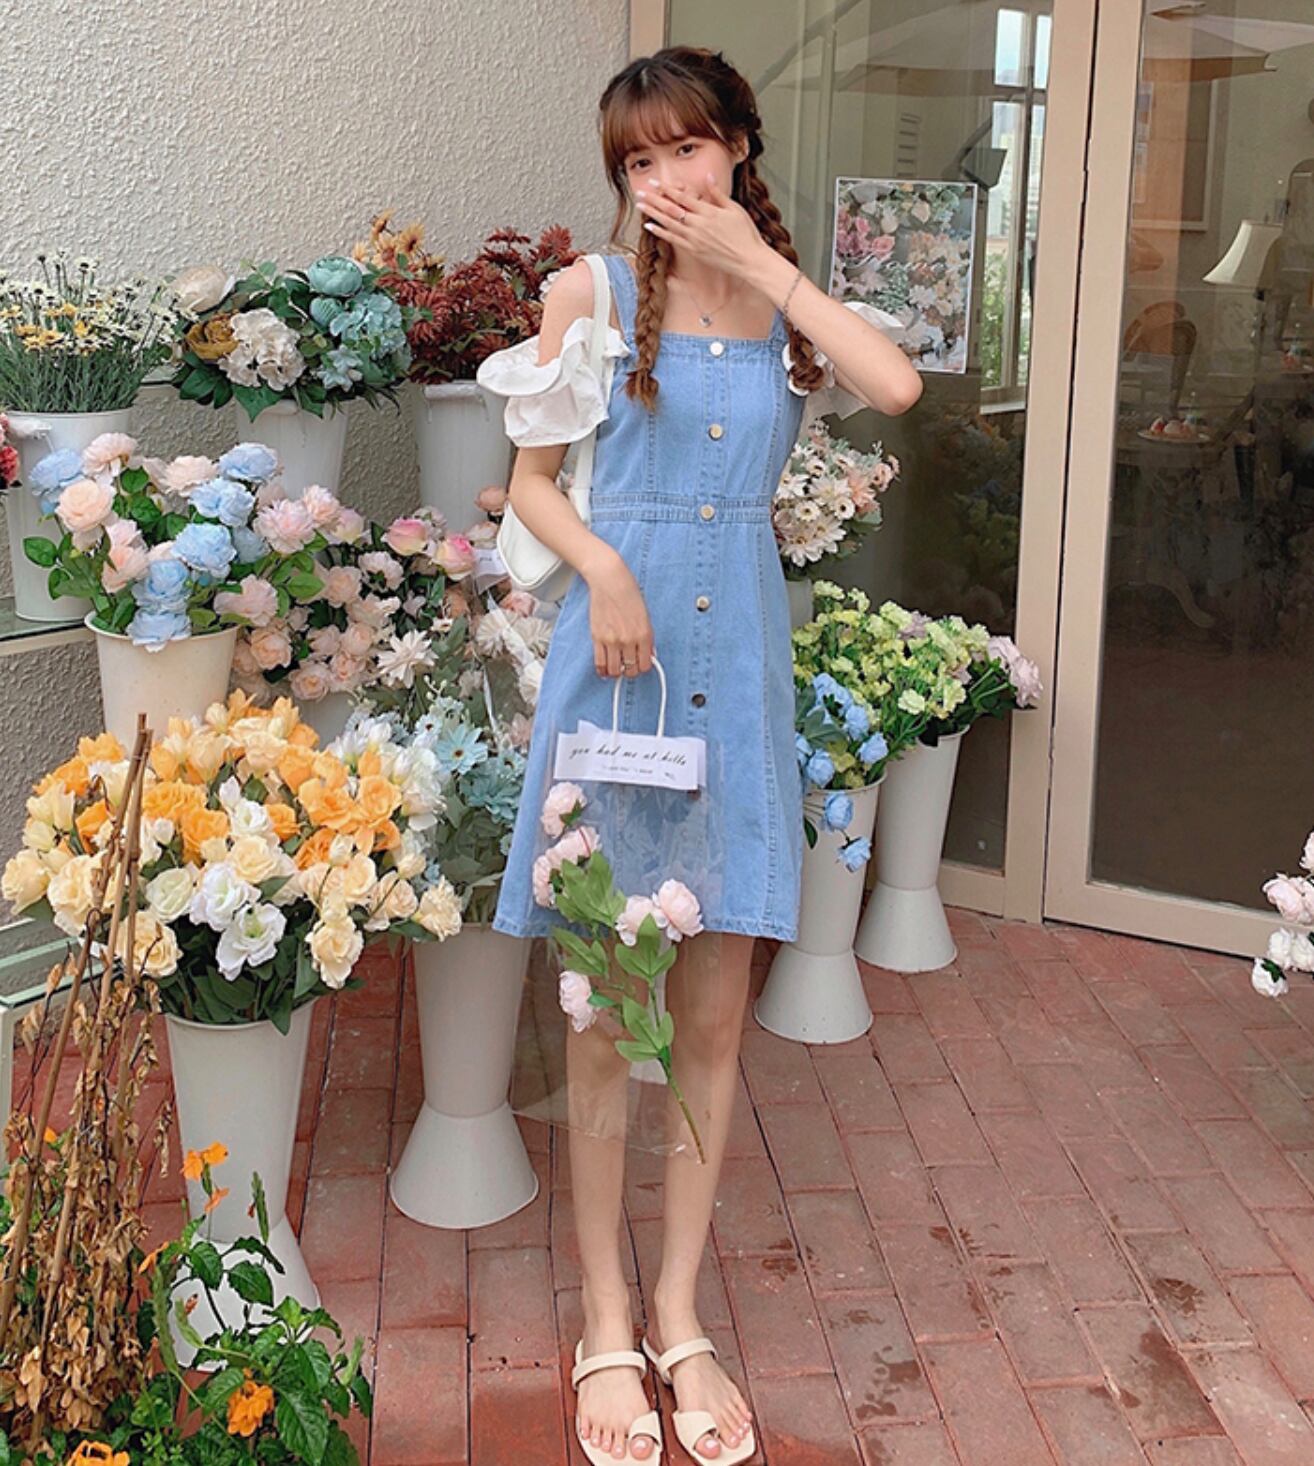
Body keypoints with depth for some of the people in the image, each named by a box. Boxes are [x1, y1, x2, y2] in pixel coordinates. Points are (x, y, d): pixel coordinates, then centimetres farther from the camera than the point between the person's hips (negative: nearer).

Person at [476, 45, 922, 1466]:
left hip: (741, 656, 3)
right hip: (620, 639, -2)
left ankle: (680, 1311, 22)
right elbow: (532, 473, 4)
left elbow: (895, 385, -12)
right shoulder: (592, 292, 2)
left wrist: (756, 257, -7)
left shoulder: (786, 305, 8)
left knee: (714, 1015, 6)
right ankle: (607, 1323, 18)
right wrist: (603, 570, -14)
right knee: (607, 1015, 3)